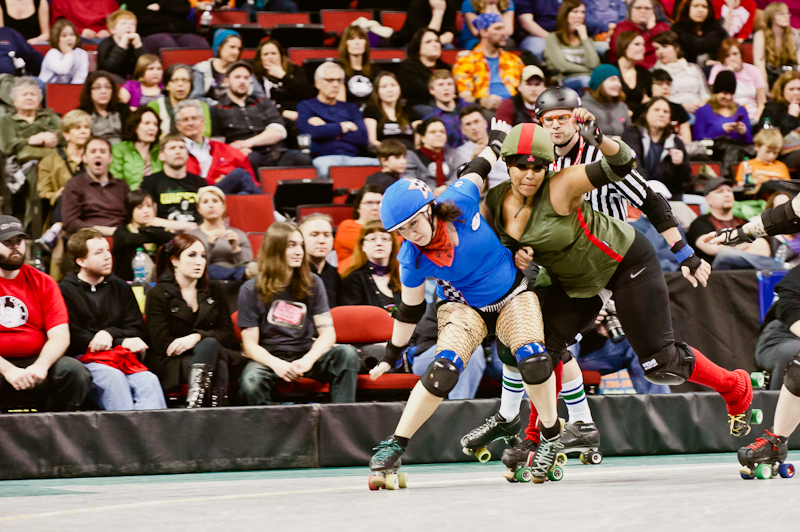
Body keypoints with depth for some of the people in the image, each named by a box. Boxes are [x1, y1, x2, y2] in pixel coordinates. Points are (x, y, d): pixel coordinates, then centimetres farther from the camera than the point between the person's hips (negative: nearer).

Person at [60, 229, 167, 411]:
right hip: (84, 359, -4)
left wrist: (110, 334, -6)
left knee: (149, 382, -29)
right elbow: (73, 338, -6)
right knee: (114, 378, -37)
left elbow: (136, 330, 16)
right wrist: (122, 342, -9)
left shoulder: (120, 287, 21)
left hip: (122, 355, 4)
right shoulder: (65, 291, 4)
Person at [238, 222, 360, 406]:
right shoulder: (251, 291, -1)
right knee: (250, 383, -37)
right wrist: (275, 363, -26)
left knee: (347, 354, -26)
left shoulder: (312, 284, 7)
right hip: (269, 357, -3)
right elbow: (250, 345, -5)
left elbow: (327, 332, -1)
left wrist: (308, 360, -21)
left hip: (306, 354, 3)